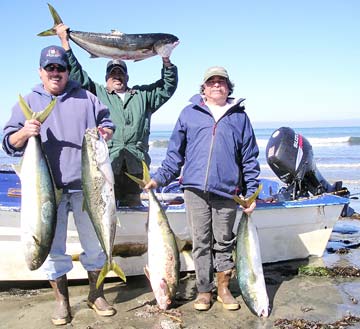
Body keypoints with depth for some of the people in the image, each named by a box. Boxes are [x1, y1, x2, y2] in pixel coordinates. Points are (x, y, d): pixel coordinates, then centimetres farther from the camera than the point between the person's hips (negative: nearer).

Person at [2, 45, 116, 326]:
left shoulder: (86, 98, 11)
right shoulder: (28, 102, 9)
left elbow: (107, 122, 18)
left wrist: (106, 131, -6)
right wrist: (24, 133, -17)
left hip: (85, 185, 1)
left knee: (95, 244, 7)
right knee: (52, 247, 5)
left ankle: (97, 295, 25)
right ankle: (62, 301, 21)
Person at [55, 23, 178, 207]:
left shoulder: (142, 95, 23)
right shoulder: (96, 93, 16)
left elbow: (167, 87, 19)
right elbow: (76, 76, 8)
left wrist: (166, 61, 5)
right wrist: (65, 43, 2)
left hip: (135, 163, 2)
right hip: (106, 161, -2)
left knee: (133, 203, 6)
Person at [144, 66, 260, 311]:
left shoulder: (240, 116, 11)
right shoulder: (189, 113, 10)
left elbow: (249, 158, 10)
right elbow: (176, 151, 11)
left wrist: (251, 193, 5)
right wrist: (160, 178, 1)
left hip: (227, 191, 0)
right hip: (195, 188, 0)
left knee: (224, 242, 9)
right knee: (201, 242, 7)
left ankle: (224, 288, 25)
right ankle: (204, 291, 19)